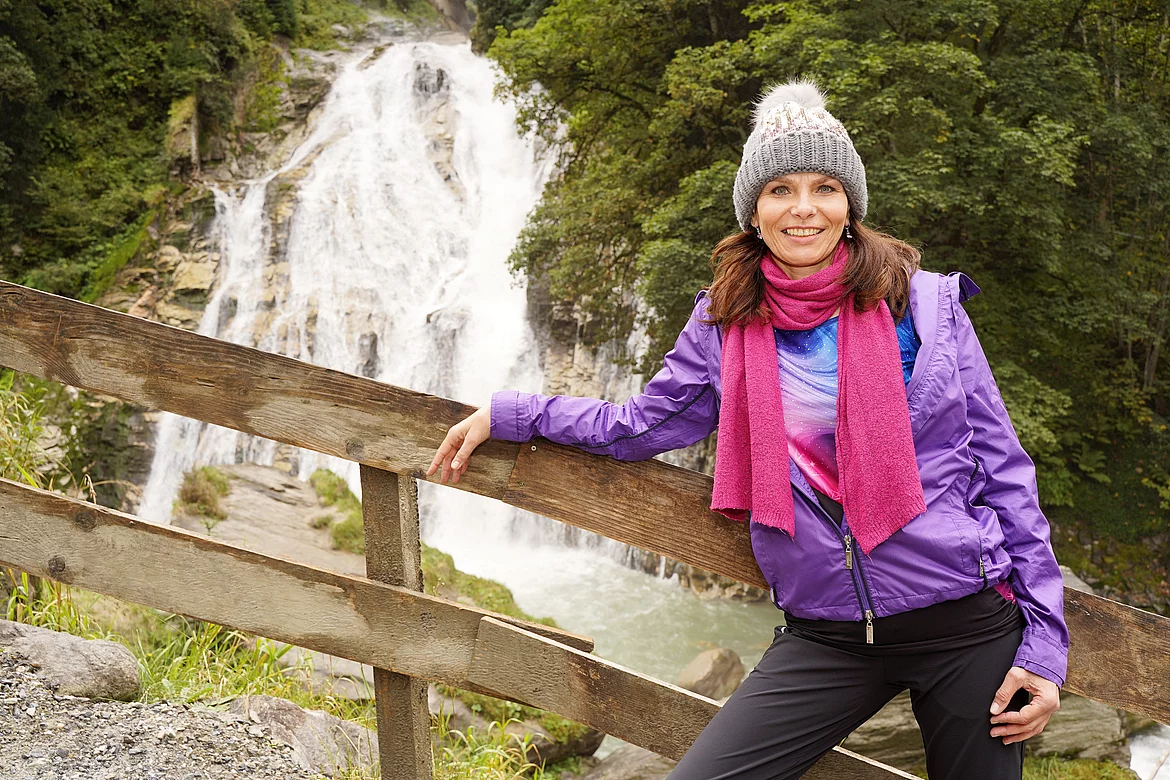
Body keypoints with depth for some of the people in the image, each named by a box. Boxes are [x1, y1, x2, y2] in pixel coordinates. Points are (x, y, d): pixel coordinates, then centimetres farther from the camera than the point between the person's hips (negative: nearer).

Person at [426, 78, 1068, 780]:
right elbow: (642, 426, 16)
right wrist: (505, 414, 15)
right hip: (828, 639, 1)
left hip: (967, 624, -1)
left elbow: (1001, 467, 0)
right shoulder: (725, 323, 2)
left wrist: (1045, 640, -3)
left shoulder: (925, 304, -3)